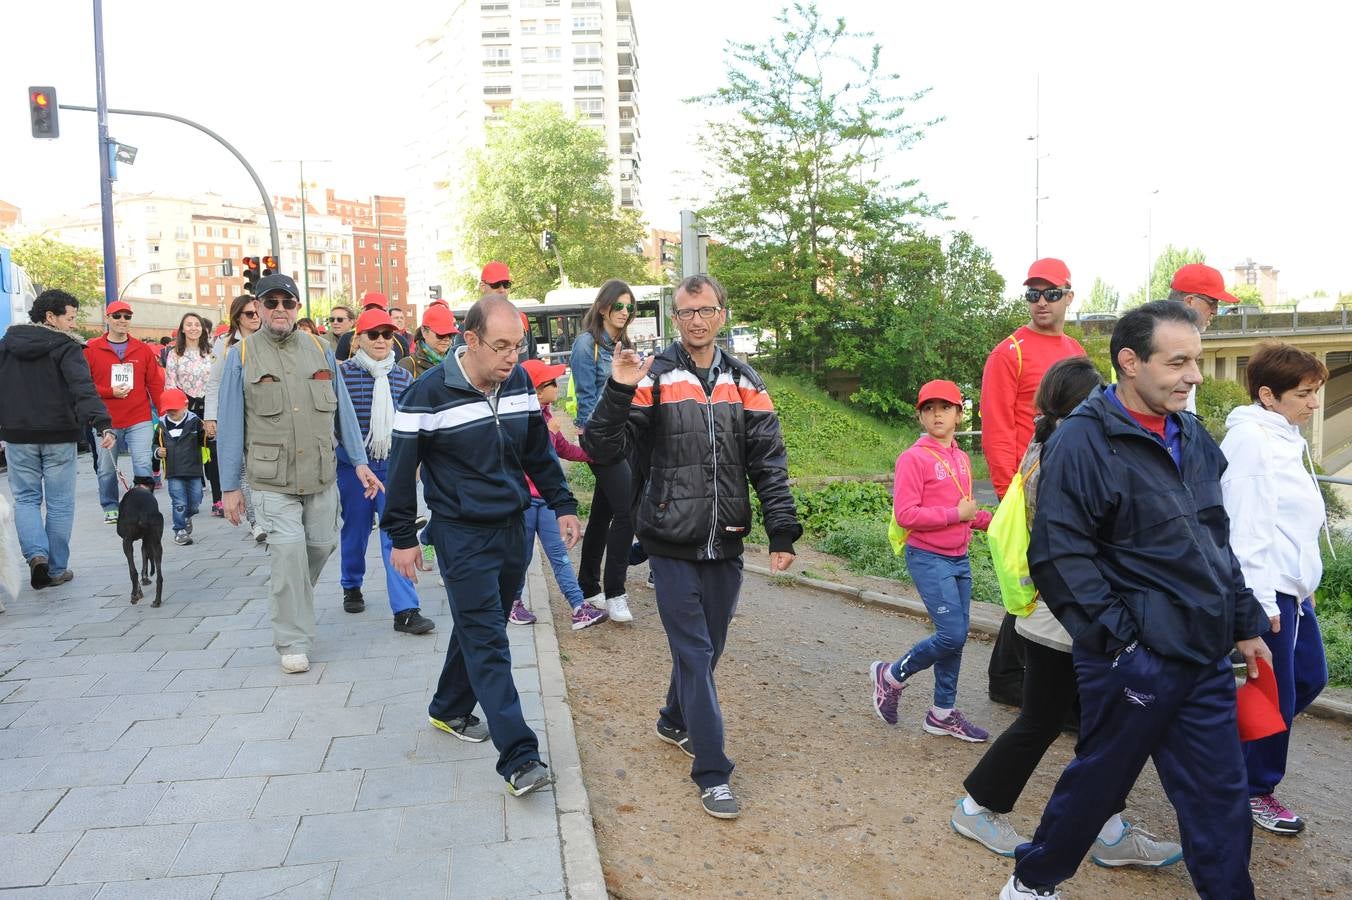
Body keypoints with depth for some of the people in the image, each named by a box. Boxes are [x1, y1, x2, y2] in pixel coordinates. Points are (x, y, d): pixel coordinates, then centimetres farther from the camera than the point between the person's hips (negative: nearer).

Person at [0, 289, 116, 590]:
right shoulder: (66, 347, -10)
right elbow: (84, 389, -24)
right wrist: (104, 426, -32)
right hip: (58, 436, -3)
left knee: (26, 498, 15)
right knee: (60, 503, 6)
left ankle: (36, 553, -6)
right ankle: (56, 570, 11)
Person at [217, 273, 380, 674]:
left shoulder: (319, 349, 8)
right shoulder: (242, 355, 1)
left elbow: (343, 411, 11)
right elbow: (230, 425, 1)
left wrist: (359, 461, 5)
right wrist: (230, 486, 0)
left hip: (322, 476, 3)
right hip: (272, 480, -3)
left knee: (321, 545, 11)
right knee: (289, 551, -10)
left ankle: (291, 600, 42)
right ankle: (293, 641, 6)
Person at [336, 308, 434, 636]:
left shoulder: (403, 378, 3)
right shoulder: (342, 373, -5)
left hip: (393, 466, 1)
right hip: (352, 465, -1)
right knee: (355, 529, 14)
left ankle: (405, 610, -6)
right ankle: (352, 587, 40)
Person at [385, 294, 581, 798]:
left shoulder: (519, 382, 1)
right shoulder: (429, 393, -14)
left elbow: (538, 449, 13)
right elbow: (403, 467, -8)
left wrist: (562, 504, 8)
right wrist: (402, 538, -5)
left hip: (512, 528, 6)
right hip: (461, 534, -6)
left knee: (480, 628, 18)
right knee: (487, 642, -7)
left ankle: (449, 711, 39)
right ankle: (518, 757, -7)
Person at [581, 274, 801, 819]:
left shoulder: (745, 383, 5)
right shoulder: (653, 379, -6)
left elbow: (769, 464, 4)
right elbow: (603, 451, -10)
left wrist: (782, 533, -2)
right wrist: (618, 391, -23)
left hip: (724, 546, 4)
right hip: (672, 546, -4)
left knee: (707, 647, 17)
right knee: (694, 653, -1)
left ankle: (675, 722, 43)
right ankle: (712, 773, 10)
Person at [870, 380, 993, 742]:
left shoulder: (962, 459, 10)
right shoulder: (914, 458, -12)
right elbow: (905, 514, -18)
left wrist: (993, 521, 4)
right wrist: (956, 514, -17)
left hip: (959, 559, 7)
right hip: (929, 559, -7)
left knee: (956, 637, 10)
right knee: (952, 636, -10)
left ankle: (943, 713, 23)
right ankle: (891, 676, 12)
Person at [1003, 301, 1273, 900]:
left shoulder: (1192, 437, 10)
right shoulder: (1082, 441, -15)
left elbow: (1216, 542, 19)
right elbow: (1059, 556, -20)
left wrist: (1245, 624, 18)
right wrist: (1119, 638, -19)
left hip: (1206, 659, 7)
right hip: (1132, 660, -7)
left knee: (1221, 796, 13)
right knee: (1097, 782, 10)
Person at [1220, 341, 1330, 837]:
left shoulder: (1285, 438, 13)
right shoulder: (1251, 439, -18)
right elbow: (1246, 525, -21)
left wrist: (1303, 583, 21)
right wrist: (1260, 600, -20)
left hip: (1293, 587, 10)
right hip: (1268, 591, -10)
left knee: (1310, 677, 18)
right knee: (1275, 696, 1)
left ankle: (1244, 745, 33)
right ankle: (1255, 792, 18)